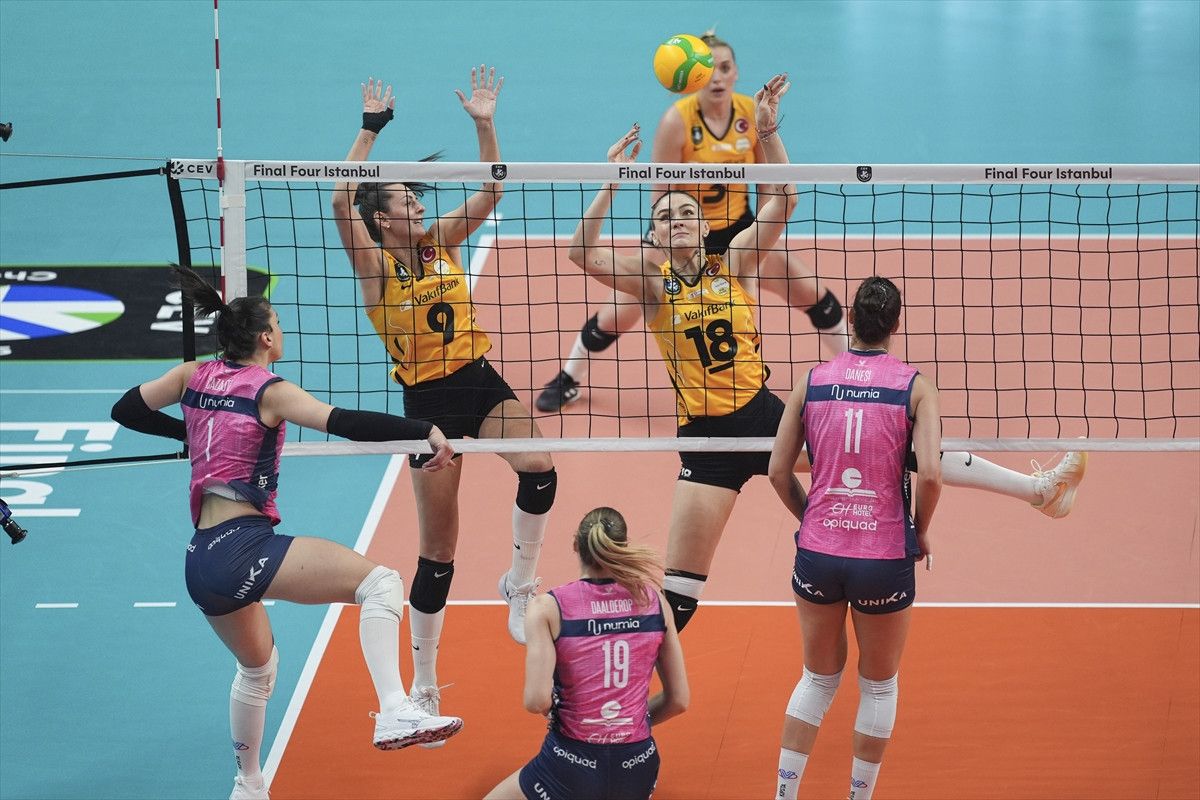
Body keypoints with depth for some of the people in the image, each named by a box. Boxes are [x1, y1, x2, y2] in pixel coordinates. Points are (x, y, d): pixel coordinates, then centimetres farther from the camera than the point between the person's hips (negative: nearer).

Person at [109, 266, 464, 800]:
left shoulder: (195, 376, 13)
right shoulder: (269, 391, -4)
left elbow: (126, 410, 26)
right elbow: (346, 423, -18)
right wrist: (426, 431, -17)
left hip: (200, 564, 8)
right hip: (244, 547, -8)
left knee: (257, 667, 32)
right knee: (380, 583, -16)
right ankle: (395, 714, -36)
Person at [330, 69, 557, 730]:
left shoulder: (439, 243, 5)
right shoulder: (374, 264, -9)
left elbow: (489, 193, 3)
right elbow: (341, 200, -25)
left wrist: (484, 125, -7)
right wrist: (371, 128, -23)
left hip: (480, 381, 4)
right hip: (429, 401, -4)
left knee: (539, 468, -27)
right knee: (438, 549, 1)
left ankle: (519, 584, -3)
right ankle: (423, 687, 15)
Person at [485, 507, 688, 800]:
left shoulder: (547, 608, -9)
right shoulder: (654, 601, 0)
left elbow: (537, 701, -18)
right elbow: (679, 700, 4)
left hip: (573, 766, -4)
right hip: (638, 770, 4)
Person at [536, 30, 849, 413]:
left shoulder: (751, 112, -14)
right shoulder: (677, 119, -24)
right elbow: (660, 195, -20)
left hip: (737, 228, 3)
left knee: (814, 294, -1)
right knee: (615, 316, -4)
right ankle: (568, 381, 23)